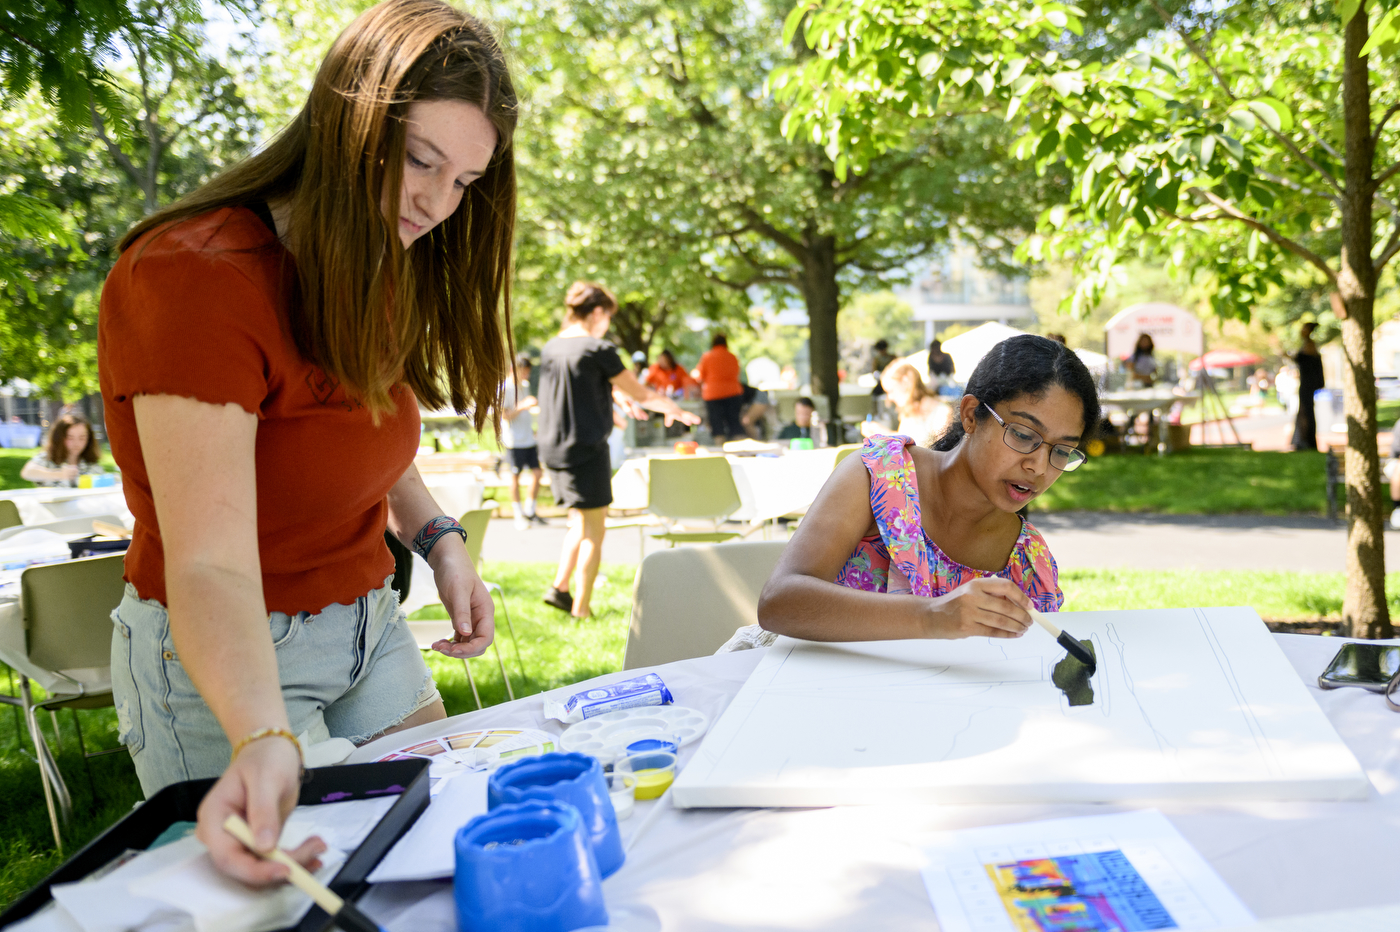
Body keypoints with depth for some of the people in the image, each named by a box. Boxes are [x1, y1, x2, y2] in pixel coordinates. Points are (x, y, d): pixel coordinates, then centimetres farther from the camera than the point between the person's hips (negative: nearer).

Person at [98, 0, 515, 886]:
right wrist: (263, 738, -47)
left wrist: (440, 538, -2)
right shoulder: (197, 276, -26)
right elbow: (209, 566, -32)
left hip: (368, 624, 8)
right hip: (224, 658, -7)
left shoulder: (371, 269, 2)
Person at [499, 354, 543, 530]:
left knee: (537, 472, 1)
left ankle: (529, 511, 14)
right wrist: (524, 405, -23)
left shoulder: (525, 386, 14)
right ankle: (518, 515, 10)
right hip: (514, 440, -7)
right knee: (515, 476, 1)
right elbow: (504, 415, -15)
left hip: (529, 438, 7)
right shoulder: (504, 388, -9)